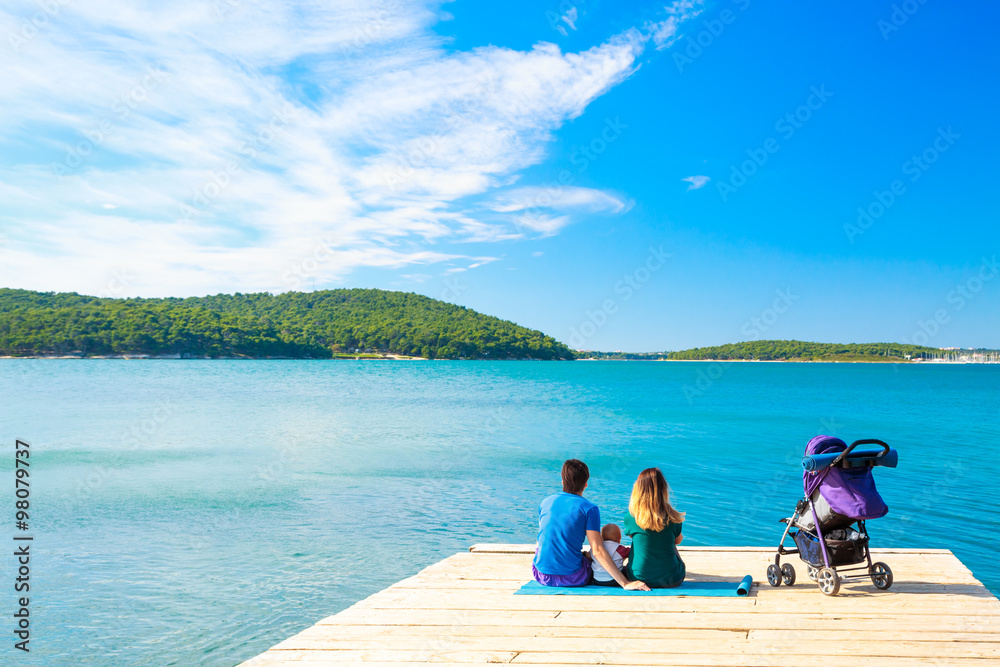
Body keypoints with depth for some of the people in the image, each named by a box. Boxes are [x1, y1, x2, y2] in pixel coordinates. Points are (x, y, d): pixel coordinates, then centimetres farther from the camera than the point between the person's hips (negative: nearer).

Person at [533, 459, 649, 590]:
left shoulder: (545, 502, 5)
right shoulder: (589, 509, -7)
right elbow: (597, 551, -15)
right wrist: (625, 583, -14)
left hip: (541, 576, 3)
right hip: (573, 578, -2)